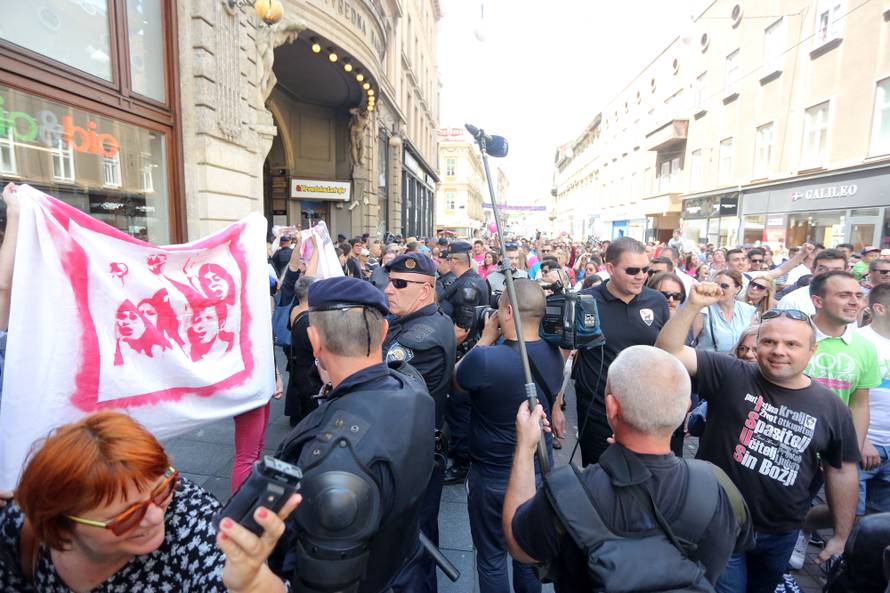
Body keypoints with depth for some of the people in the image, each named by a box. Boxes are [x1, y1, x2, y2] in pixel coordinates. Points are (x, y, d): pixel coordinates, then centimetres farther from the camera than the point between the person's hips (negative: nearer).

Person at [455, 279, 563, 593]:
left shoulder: (485, 359, -30)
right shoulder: (553, 353, -10)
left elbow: (456, 379, -8)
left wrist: (486, 338, -5)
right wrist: (496, 342, 0)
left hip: (493, 477, -5)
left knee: (492, 558, 18)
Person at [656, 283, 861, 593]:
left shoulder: (832, 408, -3)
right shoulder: (730, 375, -13)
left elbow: (842, 472, 6)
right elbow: (669, 351, -22)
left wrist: (841, 536, 9)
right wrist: (693, 305, -31)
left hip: (781, 534, 4)